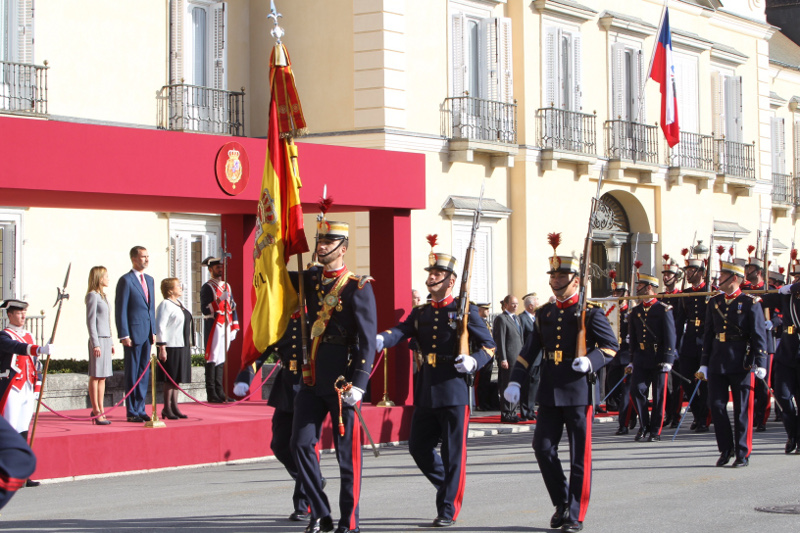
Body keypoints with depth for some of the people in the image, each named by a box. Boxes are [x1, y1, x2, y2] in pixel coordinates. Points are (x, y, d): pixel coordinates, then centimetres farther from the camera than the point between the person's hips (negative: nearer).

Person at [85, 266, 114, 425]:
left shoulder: (102, 296, 17)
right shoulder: (93, 295, -8)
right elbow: (91, 321, -12)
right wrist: (95, 343, -16)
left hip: (106, 339, 9)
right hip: (98, 340, -9)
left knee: (103, 377, 9)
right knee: (95, 376, -6)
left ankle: (100, 411, 13)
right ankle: (96, 412, -5)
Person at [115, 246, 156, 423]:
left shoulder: (150, 280, 15)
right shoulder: (126, 281, -8)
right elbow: (120, 310, -10)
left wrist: (154, 331, 13)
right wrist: (124, 335, -15)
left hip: (147, 333, 7)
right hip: (133, 333, -7)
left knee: (144, 373, 9)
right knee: (132, 373, -2)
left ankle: (140, 409, 16)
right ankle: (132, 412, 3)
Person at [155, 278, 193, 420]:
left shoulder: (179, 303, 16)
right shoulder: (165, 305, -12)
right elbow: (160, 327, -17)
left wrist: (188, 345, 20)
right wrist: (162, 348, -21)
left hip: (182, 347, 9)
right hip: (171, 347, -9)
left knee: (176, 379, 11)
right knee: (170, 379, -5)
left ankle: (174, 407, 16)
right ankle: (167, 409, 0)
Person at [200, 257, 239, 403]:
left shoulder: (226, 286, 17)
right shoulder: (207, 287, -5)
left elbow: (232, 307, 19)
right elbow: (205, 309, -15)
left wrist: (234, 327, 14)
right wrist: (219, 300, -25)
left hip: (226, 327, 7)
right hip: (213, 327, -7)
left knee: (222, 358, 8)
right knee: (212, 359, -7)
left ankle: (220, 392, 12)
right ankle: (211, 394, -7)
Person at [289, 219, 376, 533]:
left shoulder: (358, 288, -8)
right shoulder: (310, 280, 10)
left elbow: (368, 340, -11)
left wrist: (359, 384, -18)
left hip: (342, 380, -6)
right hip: (311, 378, 6)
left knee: (347, 452, 1)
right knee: (301, 444, 1)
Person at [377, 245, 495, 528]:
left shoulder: (464, 311, -1)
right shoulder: (420, 313, 13)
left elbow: (489, 345, 1)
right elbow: (401, 331, -3)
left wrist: (474, 361, -19)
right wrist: (380, 339, -25)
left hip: (454, 390, -6)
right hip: (426, 392, 6)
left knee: (453, 453, -2)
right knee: (418, 447, 8)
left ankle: (448, 510, 6)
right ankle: (450, 487, 29)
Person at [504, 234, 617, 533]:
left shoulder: (590, 313, -3)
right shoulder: (545, 314, 13)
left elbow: (611, 345, -5)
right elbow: (529, 351, 14)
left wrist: (591, 360, -23)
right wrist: (515, 382, 5)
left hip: (578, 390, -5)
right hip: (549, 392, 5)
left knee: (580, 455, 0)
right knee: (543, 447, 1)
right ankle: (561, 503, 19)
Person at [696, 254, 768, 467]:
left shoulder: (751, 303, -4)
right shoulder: (714, 302, 11)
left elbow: (759, 336, -7)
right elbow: (708, 335, 13)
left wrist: (760, 364, -14)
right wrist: (704, 364, 11)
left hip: (741, 363, -5)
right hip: (717, 362, 5)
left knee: (742, 409, 1)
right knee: (716, 404, 1)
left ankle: (743, 454, 8)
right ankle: (726, 449, 15)